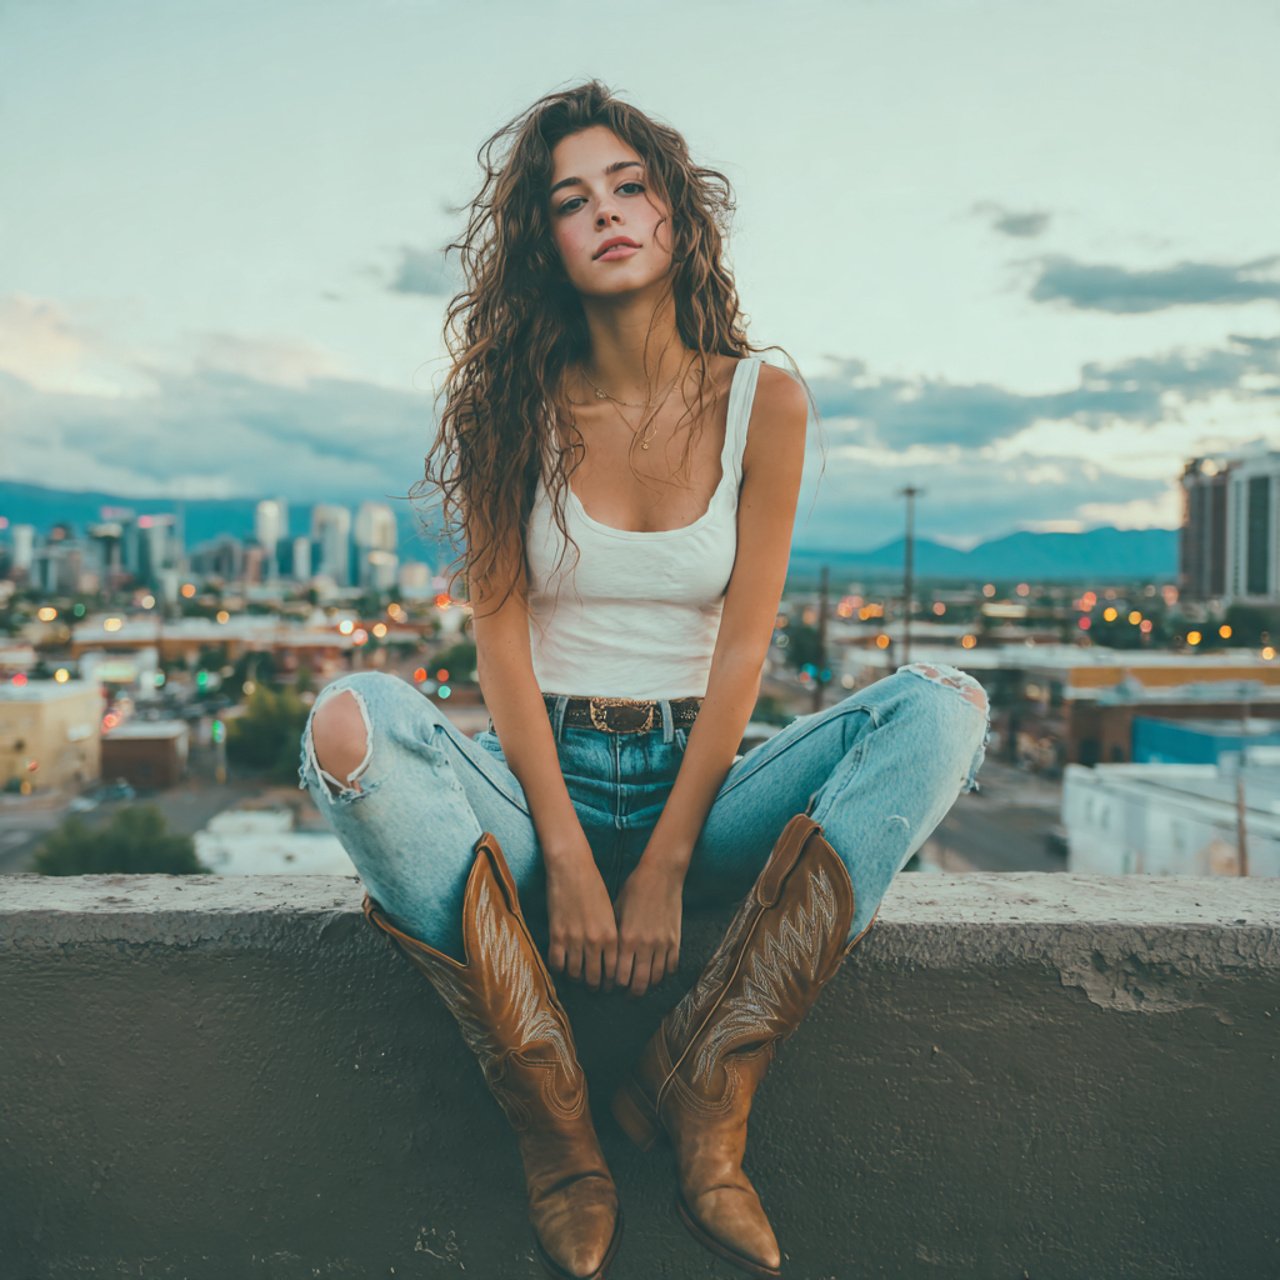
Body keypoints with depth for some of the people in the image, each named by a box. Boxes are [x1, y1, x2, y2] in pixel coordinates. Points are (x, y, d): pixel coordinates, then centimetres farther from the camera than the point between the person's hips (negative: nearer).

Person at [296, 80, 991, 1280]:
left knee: (942, 705, -24)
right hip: (540, 778, 0)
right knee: (351, 720, -30)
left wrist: (664, 864, -13)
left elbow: (744, 643, -6)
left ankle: (695, 1085, -25)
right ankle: (557, 1127, -23)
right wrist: (565, 858, -16)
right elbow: (499, 635, -6)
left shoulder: (762, 399, -1)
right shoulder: (519, 404, -1)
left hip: (696, 783, 1)